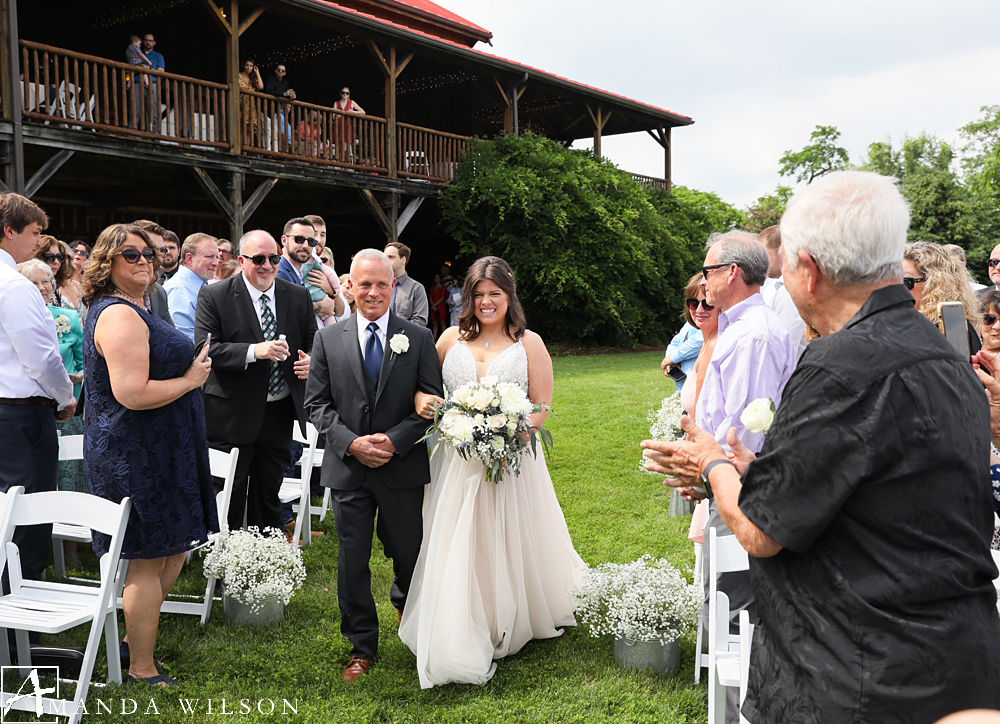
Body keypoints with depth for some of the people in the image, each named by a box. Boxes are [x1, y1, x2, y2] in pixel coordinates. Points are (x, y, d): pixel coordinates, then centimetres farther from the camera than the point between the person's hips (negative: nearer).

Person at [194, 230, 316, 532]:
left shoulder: (298, 296, 6)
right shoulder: (214, 296, -6)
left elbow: (313, 342, 11)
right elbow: (205, 348, -14)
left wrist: (311, 360, -13)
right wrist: (254, 351, -27)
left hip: (280, 415, 4)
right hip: (233, 415, -4)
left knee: (269, 498, 17)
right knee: (229, 501, 6)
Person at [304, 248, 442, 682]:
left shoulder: (418, 338, -1)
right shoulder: (328, 340, 2)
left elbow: (432, 403, -3)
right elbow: (317, 404, 2)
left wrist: (394, 441, -16)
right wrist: (351, 443, -13)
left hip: (403, 466, 0)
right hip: (348, 468, 1)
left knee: (408, 552, 15)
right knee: (352, 560, 6)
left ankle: (406, 606, 49)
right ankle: (362, 648, 23)